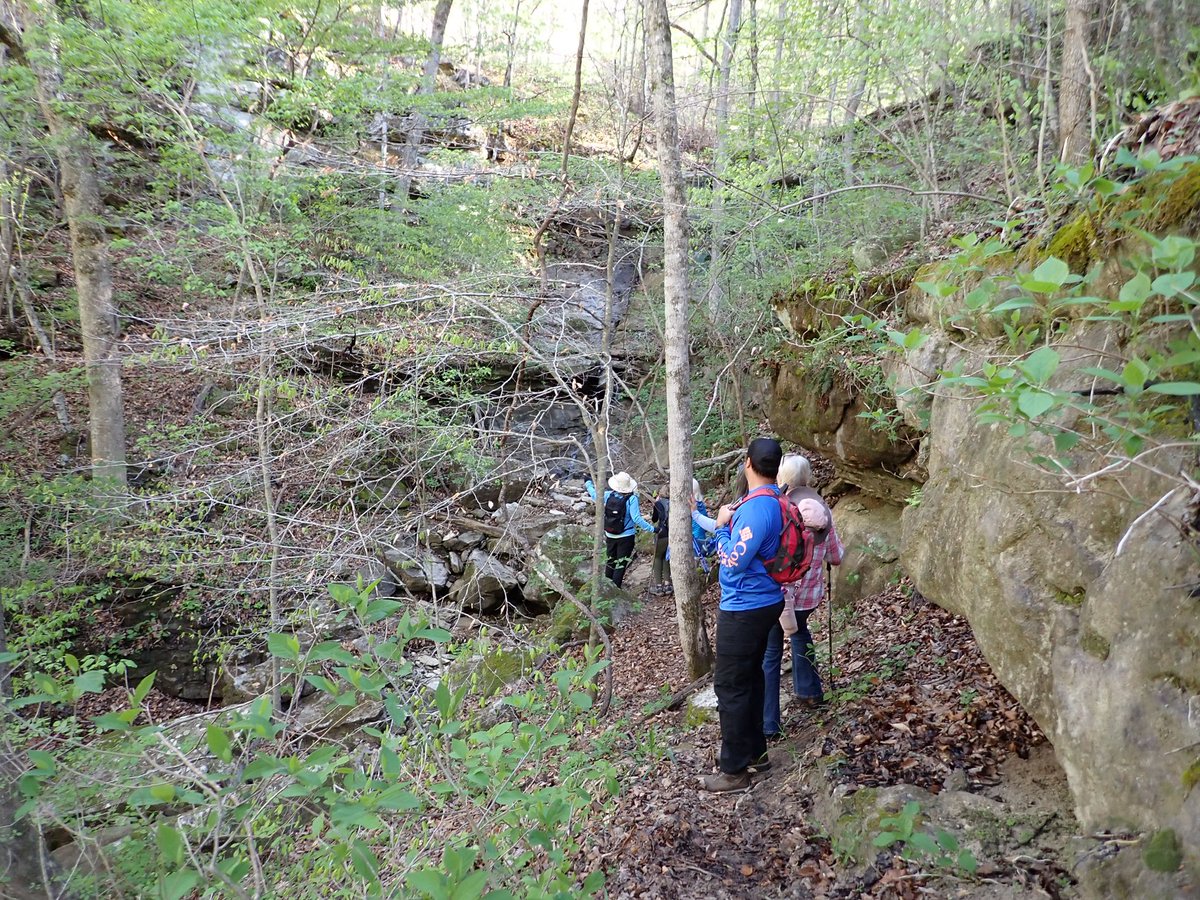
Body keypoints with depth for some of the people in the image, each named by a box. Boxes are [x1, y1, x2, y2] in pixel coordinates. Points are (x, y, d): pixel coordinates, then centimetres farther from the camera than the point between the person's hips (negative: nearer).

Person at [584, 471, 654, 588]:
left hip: (610, 536, 5)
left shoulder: (608, 495, -7)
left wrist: (588, 484, 30)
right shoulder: (632, 499, -19)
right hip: (626, 537, -5)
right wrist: (652, 529, -21)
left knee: (610, 562, 20)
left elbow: (594, 495, 12)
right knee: (620, 565, 4)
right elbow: (636, 519, -24)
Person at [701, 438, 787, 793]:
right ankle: (755, 751, 33)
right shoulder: (775, 501, 6)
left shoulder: (756, 507, -24)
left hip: (744, 609, -10)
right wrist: (732, 519, 4)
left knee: (730, 686, -1)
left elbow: (733, 560, -23)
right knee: (750, 677, 20)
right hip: (762, 603, 10)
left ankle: (734, 770, 8)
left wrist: (722, 525, -10)